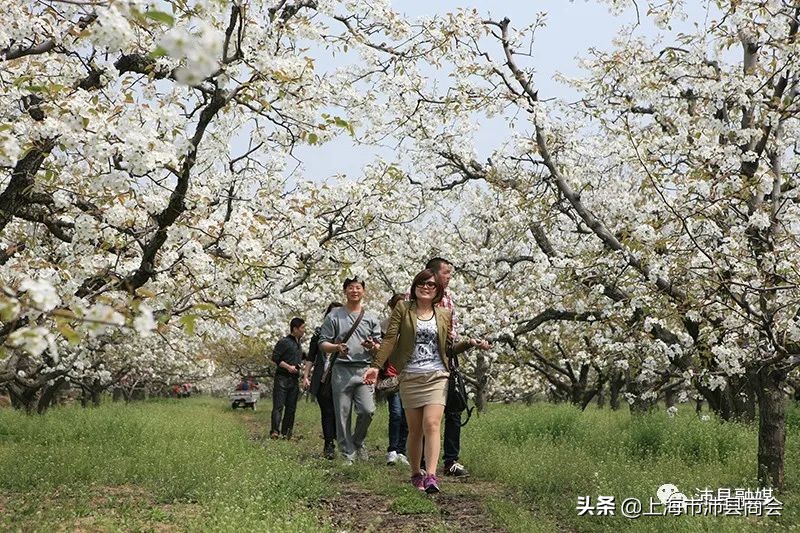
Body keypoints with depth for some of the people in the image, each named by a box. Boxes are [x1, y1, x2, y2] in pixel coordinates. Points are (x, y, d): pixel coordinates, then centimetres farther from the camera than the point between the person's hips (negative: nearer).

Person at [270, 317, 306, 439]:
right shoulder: (284, 342, -7)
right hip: (282, 378, -8)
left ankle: (286, 433, 9)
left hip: (294, 379, 8)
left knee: (291, 407, 6)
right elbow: (275, 358, -11)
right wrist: (288, 367, -16)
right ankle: (275, 431, -16)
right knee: (278, 406, -11)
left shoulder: (298, 343, 18)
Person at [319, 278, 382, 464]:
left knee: (367, 410, -12)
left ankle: (358, 441, 14)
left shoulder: (371, 318, 15)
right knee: (343, 415, 0)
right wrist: (337, 347, -14)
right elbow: (323, 344, 6)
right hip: (341, 370, -1)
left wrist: (372, 346, -7)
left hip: (364, 370, 1)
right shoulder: (334, 316, 8)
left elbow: (379, 347, 16)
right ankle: (348, 453, 11)